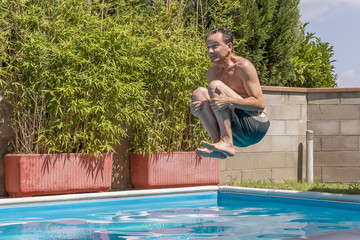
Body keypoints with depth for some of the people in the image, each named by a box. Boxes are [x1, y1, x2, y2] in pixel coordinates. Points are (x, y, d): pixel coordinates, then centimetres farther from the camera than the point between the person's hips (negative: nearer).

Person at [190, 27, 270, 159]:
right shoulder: (212, 73, 12)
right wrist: (197, 109, -7)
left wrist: (229, 101, -29)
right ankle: (217, 145, -19)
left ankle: (227, 143, -28)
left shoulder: (243, 66, -8)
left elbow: (260, 104, -15)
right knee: (199, 93, -8)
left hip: (256, 126, -6)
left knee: (215, 85, -20)